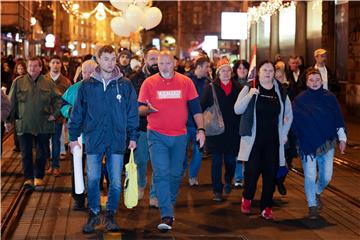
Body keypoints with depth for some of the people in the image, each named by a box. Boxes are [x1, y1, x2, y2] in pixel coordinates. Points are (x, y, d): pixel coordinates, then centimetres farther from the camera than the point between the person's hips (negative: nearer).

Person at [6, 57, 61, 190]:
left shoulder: (48, 83, 3)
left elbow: (57, 99, 10)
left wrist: (54, 114, 0)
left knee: (42, 153, 7)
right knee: (26, 153, 4)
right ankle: (28, 178, 14)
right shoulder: (18, 82, 1)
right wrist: (9, 120, 3)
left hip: (43, 124, 1)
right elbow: (12, 102, 4)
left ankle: (39, 178, 20)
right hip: (24, 124, 0)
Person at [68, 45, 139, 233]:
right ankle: (94, 214, 17)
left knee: (116, 181, 4)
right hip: (94, 140, 0)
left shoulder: (125, 85, 1)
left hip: (117, 141, 0)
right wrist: (73, 136, 5)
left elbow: (132, 112, 5)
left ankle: (110, 214, 19)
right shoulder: (87, 86, 2)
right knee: (93, 179, 2)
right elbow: (78, 112, 7)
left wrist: (133, 137, 2)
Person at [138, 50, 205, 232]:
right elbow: (140, 109, 1)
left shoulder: (185, 82, 2)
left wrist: (201, 129, -1)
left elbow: (196, 108, 6)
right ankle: (166, 216, -12)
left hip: (179, 136, 2)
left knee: (175, 174, 12)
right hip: (157, 135, -2)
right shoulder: (149, 83, -1)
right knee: (161, 174, -11)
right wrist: (148, 109, -22)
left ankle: (169, 206, 33)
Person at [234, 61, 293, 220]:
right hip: (253, 139, -2)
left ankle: (266, 207, 14)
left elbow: (289, 114, 17)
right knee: (252, 171, -4)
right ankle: (247, 198, 23)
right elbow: (237, 109, -7)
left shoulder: (280, 91, 7)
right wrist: (250, 95, -20)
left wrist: (284, 134, 9)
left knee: (270, 173, 3)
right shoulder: (249, 88, 0)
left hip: (273, 140, 3)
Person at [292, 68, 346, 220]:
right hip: (308, 144, -2)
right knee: (310, 176, -3)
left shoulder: (330, 97, 4)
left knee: (326, 176, 7)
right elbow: (293, 120, -2)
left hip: (327, 143, 2)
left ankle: (317, 193, 39)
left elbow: (338, 119, 8)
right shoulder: (300, 100, -2)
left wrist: (342, 138, 7)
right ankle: (312, 206, 13)